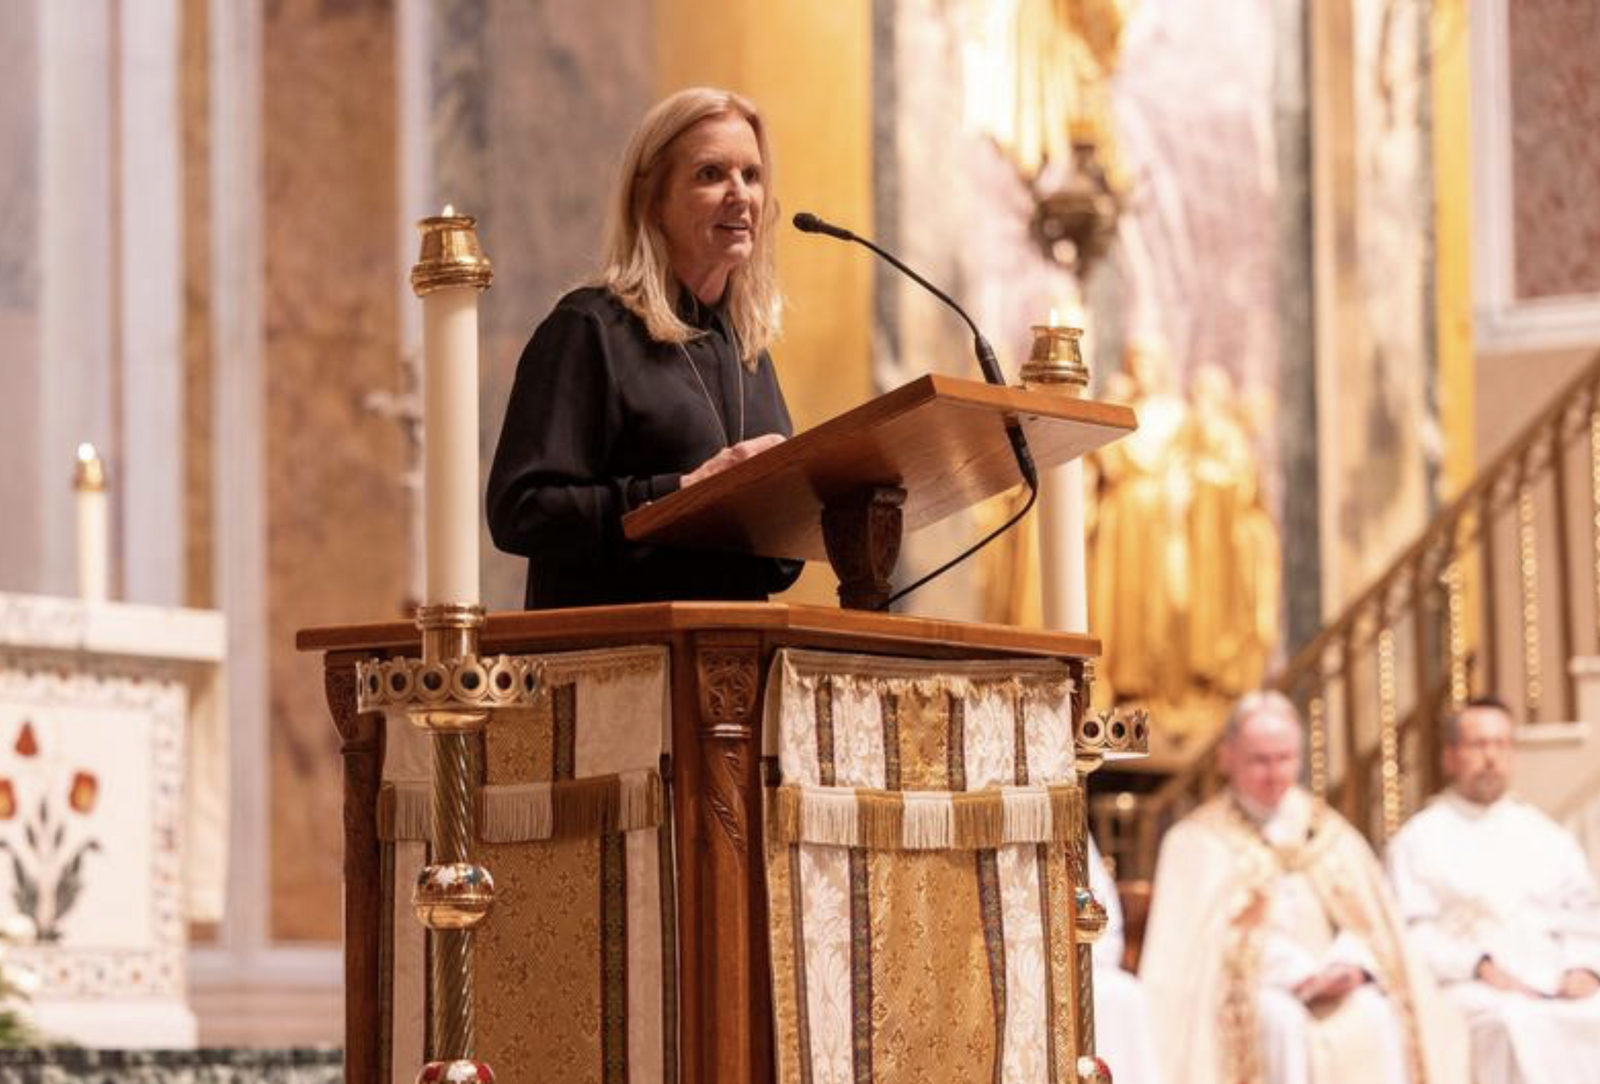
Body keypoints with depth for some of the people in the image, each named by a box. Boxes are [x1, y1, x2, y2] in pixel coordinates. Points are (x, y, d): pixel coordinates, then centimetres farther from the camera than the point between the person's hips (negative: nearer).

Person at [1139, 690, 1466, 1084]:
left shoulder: (1331, 834, 20)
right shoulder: (1198, 841, 9)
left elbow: (1363, 917, 11)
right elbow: (1216, 933, -4)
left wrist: (1349, 964, -13)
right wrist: (1299, 975, -17)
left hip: (1335, 987, 3)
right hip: (1247, 992, -3)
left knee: (1379, 1014, -29)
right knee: (1280, 1019, -36)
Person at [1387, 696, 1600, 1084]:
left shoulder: (1547, 836, 25)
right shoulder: (1419, 840, 12)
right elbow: (1411, 932, 0)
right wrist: (1480, 966, -15)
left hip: (1560, 990, 4)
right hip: (1471, 990, -4)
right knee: (1517, 1025, -37)